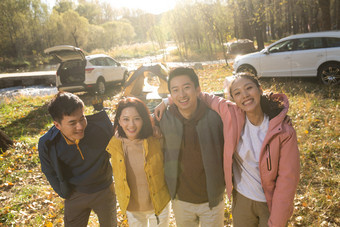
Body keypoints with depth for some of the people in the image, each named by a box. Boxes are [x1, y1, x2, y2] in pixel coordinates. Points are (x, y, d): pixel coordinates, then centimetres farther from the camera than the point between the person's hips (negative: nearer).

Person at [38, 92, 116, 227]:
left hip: (104, 191, 0)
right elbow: (50, 173, -2)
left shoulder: (100, 124, -28)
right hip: (75, 195, 0)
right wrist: (65, 195, 4)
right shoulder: (47, 145, -23)